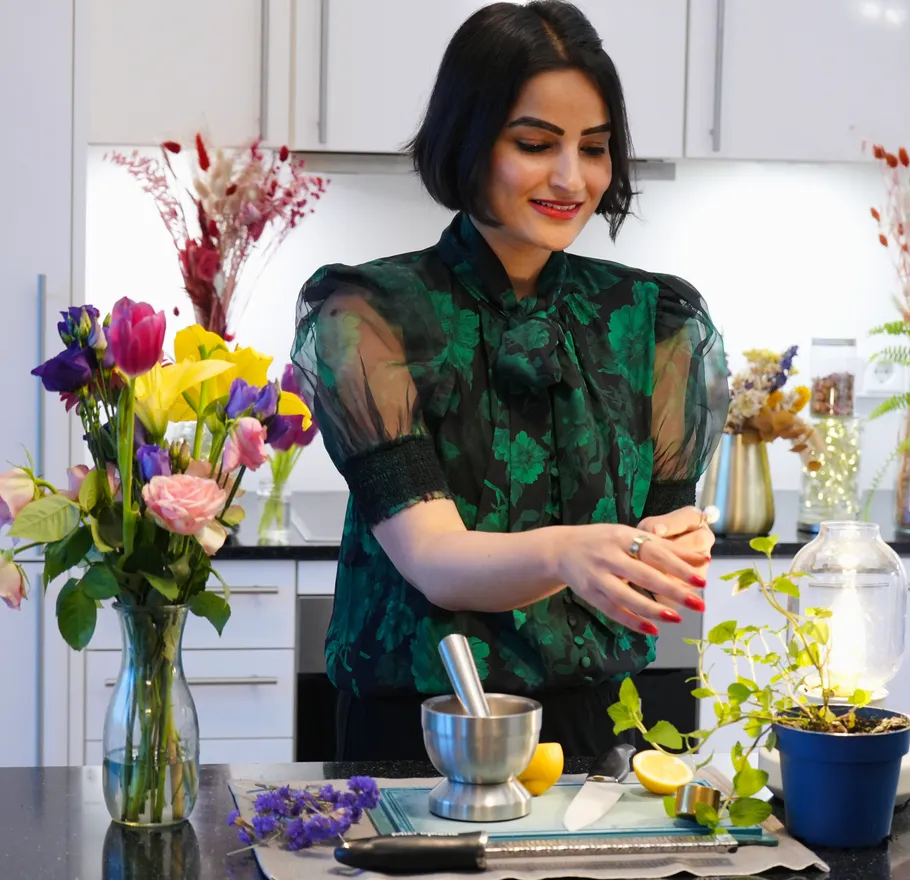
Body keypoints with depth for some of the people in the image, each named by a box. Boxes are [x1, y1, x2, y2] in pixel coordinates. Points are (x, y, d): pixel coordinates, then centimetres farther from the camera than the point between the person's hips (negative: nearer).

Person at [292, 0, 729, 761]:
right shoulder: (370, 317, -4)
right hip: (413, 730, -2)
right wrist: (564, 553, -34)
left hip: (597, 726, 3)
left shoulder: (654, 321, 7)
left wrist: (676, 549, -21)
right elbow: (430, 557, -14)